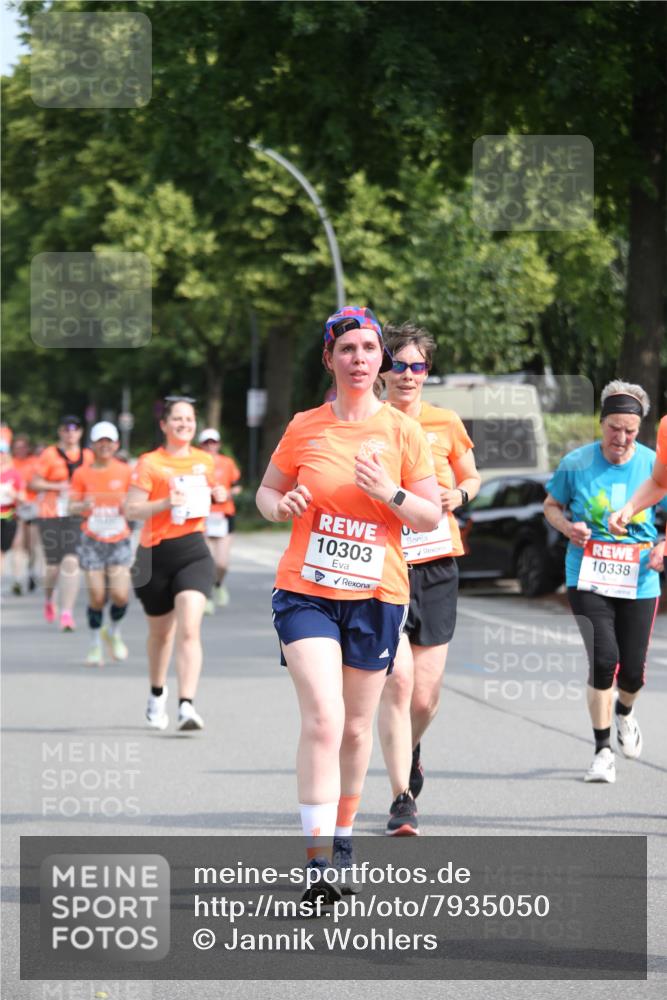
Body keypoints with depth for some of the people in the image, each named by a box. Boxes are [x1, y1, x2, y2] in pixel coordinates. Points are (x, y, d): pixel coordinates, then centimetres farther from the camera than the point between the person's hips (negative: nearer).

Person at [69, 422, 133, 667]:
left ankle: (114, 632, 20)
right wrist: (83, 506, -21)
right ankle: (95, 644, 14)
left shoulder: (125, 472, 1)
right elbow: (72, 506, 1)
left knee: (121, 595, -11)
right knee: (97, 596, -5)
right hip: (92, 542, 0)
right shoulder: (82, 474, 0)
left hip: (119, 541, 0)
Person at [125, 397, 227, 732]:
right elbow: (131, 510, -10)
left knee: (189, 629, -18)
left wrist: (216, 496, 5)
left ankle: (187, 705, -25)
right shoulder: (150, 463, -4)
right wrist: (167, 503, -23)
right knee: (160, 631, 16)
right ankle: (157, 692, 42)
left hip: (193, 551, 1)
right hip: (156, 554, -1)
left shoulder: (205, 461, 9)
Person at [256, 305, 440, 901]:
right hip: (306, 590, -1)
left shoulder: (402, 431, 1)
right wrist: (282, 505, -8)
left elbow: (432, 516, 3)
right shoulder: (304, 428, 3)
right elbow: (267, 492, 15)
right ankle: (318, 861, -20)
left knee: (356, 726, 10)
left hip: (376, 594, 1)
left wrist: (389, 494, -15)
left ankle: (342, 833, 34)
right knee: (322, 717, -17)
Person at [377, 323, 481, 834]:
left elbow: (472, 477, 19)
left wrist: (458, 494, -2)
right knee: (398, 680, -17)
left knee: (425, 694, 3)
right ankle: (402, 800, -11)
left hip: (436, 568, 2)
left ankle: (410, 750, 39)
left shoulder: (445, 423, 5)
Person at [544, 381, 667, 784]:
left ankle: (624, 712, 42)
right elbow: (552, 505, 12)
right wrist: (567, 526, -9)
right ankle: (604, 751, -3)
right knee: (604, 659, -16)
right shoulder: (577, 463, -2)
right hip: (588, 579, -1)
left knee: (633, 670, 4)